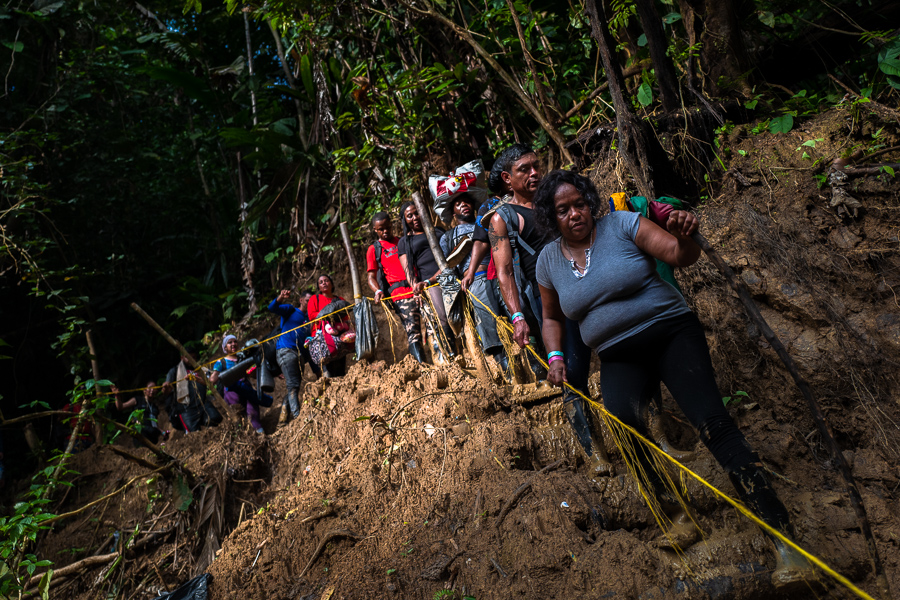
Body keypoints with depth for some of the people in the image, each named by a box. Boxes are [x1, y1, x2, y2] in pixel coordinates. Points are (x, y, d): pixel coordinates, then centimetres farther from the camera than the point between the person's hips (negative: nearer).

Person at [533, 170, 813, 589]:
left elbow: (681, 255, -11)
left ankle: (782, 537, -16)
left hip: (671, 334, -2)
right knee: (620, 415, -28)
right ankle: (674, 508, -9)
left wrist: (684, 237, -34)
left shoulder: (622, 225, -3)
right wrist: (555, 356, 4)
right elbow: (553, 318, 20)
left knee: (711, 421, -20)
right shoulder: (549, 260, 6)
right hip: (619, 358, 3)